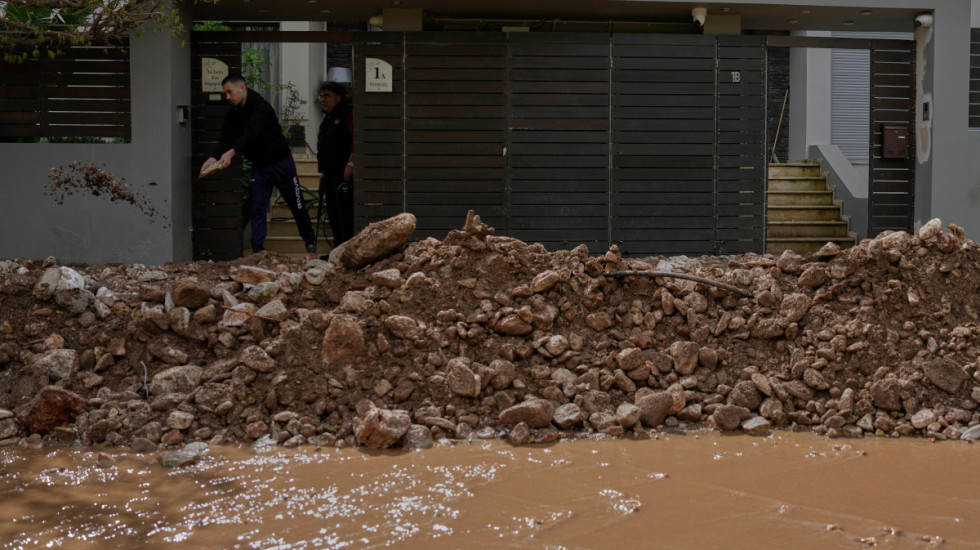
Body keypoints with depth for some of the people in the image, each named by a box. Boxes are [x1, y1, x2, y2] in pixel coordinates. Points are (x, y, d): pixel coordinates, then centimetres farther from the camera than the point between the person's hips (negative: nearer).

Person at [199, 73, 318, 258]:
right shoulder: (233, 115, 1)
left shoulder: (261, 107, -22)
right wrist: (214, 158, -29)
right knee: (257, 209, -3)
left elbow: (252, 134, -36)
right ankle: (257, 254, -3)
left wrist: (231, 152, -51)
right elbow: (225, 139, -9)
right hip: (259, 166, 6)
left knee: (297, 206, 6)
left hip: (281, 163, -6)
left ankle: (311, 244, 24)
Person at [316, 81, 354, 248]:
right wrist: (323, 171, 24)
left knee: (344, 213, -12)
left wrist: (350, 164, -24)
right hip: (330, 175, 10)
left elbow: (356, 139, -19)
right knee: (333, 214, 11)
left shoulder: (349, 113, -8)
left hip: (344, 173, -10)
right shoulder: (328, 117, 22)